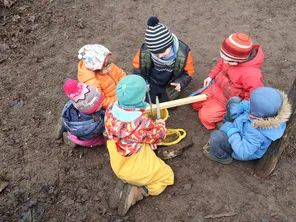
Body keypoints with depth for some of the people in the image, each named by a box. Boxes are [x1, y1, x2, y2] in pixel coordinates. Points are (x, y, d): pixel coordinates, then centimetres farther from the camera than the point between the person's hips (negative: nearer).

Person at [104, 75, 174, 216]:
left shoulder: (111, 109, -16)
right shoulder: (142, 121, -34)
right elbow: (158, 135, -13)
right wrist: (160, 124, 9)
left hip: (117, 165, 6)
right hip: (135, 169, -6)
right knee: (167, 175, 19)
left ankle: (124, 185, 9)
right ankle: (135, 193, 0)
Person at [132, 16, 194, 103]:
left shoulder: (183, 52, -35)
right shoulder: (144, 51, -34)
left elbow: (188, 71, -16)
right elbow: (137, 65, -10)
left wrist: (181, 83, -33)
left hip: (170, 84, 0)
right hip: (151, 82, 0)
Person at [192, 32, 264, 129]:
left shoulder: (251, 74, -39)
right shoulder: (231, 56, -20)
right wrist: (211, 76, 4)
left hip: (229, 100, -7)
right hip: (217, 87, 7)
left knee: (205, 115, -10)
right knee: (195, 104, 14)